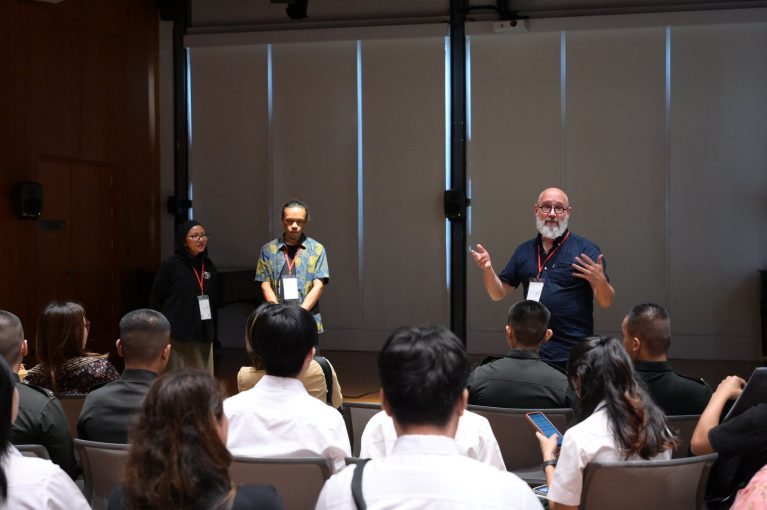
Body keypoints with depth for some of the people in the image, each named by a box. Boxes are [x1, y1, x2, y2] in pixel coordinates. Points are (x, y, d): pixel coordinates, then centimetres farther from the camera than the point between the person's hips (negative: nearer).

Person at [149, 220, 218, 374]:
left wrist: (213, 332, 14)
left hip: (203, 335, 5)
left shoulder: (209, 266, 10)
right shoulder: (171, 265, -6)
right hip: (177, 337, -5)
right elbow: (156, 301, -5)